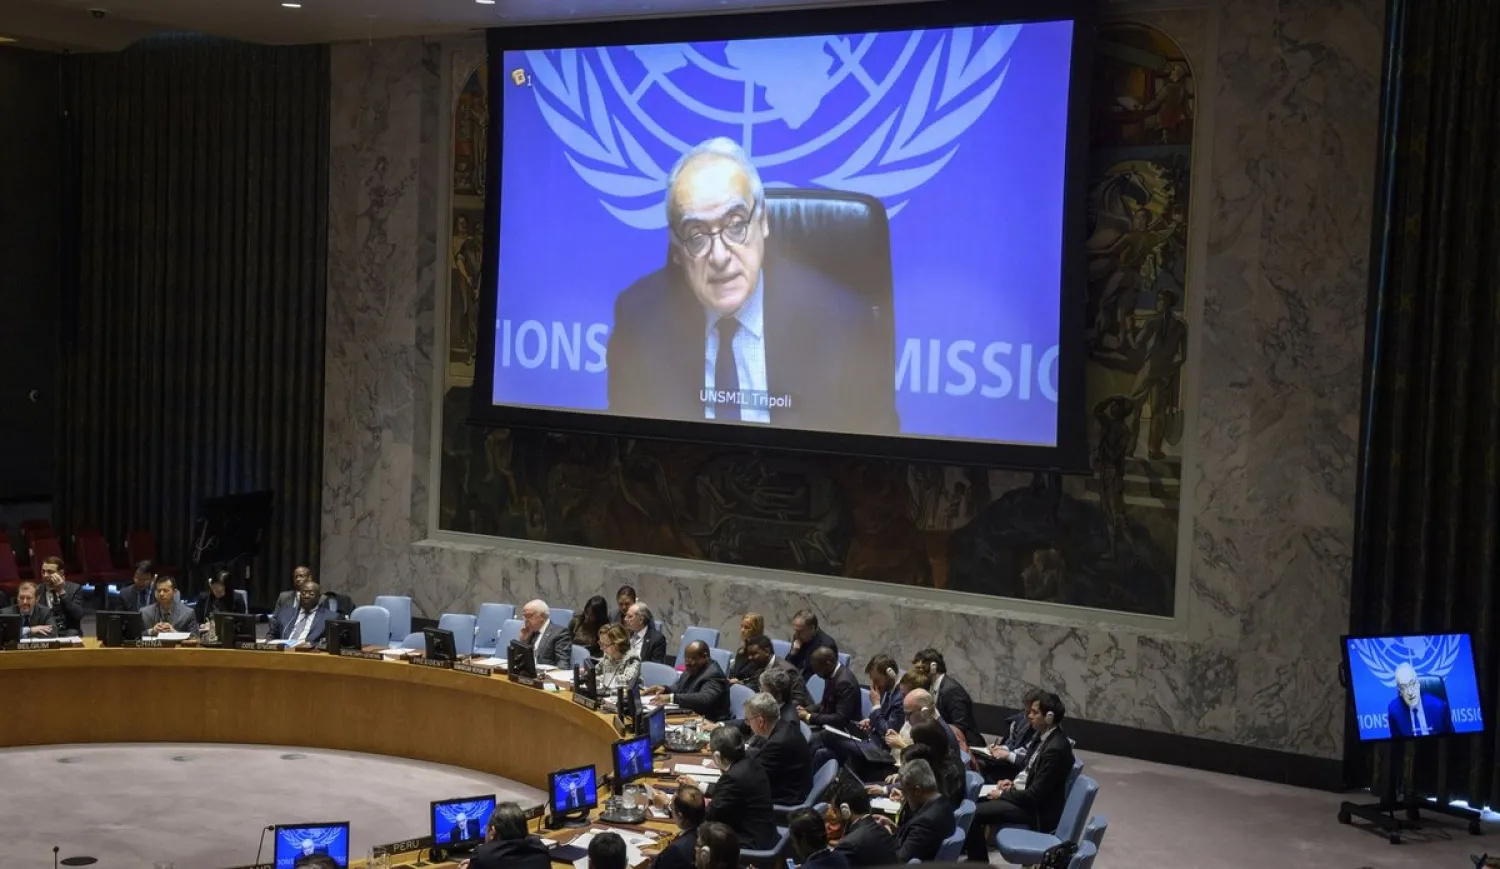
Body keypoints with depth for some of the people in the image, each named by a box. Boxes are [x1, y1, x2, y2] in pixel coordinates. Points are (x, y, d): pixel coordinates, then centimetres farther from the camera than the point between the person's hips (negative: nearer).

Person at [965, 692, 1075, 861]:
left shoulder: (1056, 748, -26)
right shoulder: (1047, 736, 2)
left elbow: (1034, 795, -23)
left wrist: (1003, 794, -11)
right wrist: (1014, 783, 2)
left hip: (1038, 810, -10)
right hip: (1030, 796, 10)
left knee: (973, 813, -15)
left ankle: (978, 861, 2)